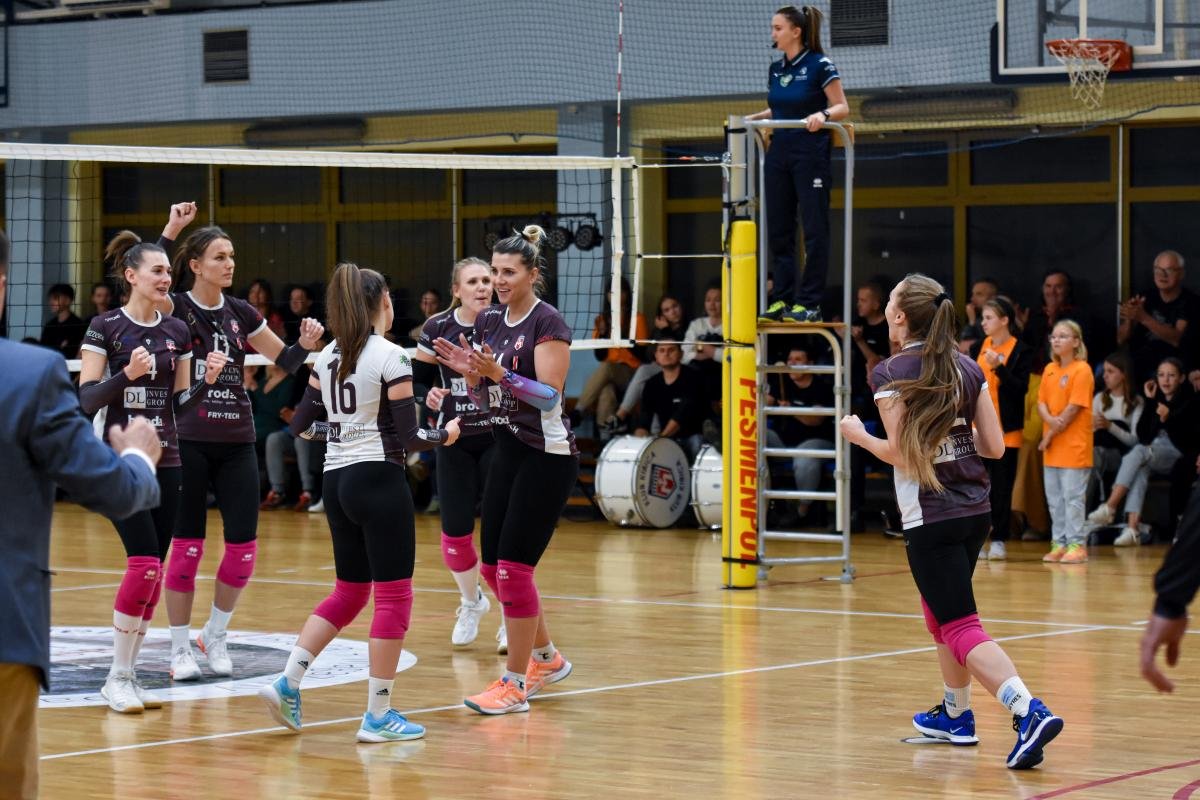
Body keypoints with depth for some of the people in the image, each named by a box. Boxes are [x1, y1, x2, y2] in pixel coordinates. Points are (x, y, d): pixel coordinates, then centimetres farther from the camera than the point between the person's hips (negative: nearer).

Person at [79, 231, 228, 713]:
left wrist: (208, 380, -5)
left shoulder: (177, 331, 9)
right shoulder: (105, 328, -5)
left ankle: (129, 675, 13)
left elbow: (180, 405, 12)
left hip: (166, 463, 5)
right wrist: (128, 374, -23)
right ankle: (117, 678, -5)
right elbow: (87, 400, -9)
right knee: (144, 564, -16)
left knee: (153, 571, 4)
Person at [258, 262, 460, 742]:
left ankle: (287, 682, 7)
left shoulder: (327, 357, 8)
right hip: (378, 480, -7)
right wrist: (445, 435, 4)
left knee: (348, 593, 17)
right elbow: (408, 437, -14)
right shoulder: (390, 358, -12)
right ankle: (378, 716, 0)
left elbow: (301, 426, 13)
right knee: (393, 596, -1)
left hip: (336, 481, 7)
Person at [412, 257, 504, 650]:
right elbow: (418, 375, 10)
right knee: (455, 533, 4)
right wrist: (429, 393, -10)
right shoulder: (437, 328, -3)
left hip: (498, 437, -2)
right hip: (454, 441, 2)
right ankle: (472, 602, 31)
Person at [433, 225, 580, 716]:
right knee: (493, 569, 10)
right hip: (508, 451, 8)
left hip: (546, 456, -8)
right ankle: (546, 659, 29)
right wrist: (468, 371, -6)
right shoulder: (489, 322, 10)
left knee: (513, 568, -10)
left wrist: (499, 373, -28)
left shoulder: (548, 323, -12)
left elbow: (549, 395, -19)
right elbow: (483, 398, 14)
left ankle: (515, 684, -1)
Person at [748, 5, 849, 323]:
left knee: (814, 230, -3)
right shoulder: (775, 69, 11)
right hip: (779, 153, 7)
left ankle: (809, 303, -2)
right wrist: (753, 118, 7)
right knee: (778, 230, 6)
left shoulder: (819, 65, -8)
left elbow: (843, 108, -8)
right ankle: (782, 299, 11)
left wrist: (823, 114, -27)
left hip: (810, 154, -7)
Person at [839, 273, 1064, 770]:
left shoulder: (890, 374, -11)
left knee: (959, 627, -8)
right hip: (976, 510, 7)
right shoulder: (968, 369, 7)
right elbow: (995, 446, 5)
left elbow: (902, 455, -15)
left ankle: (1029, 712, -27)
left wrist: (859, 436, 1)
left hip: (930, 518, -7)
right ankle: (956, 715, 36)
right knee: (940, 609, 27)